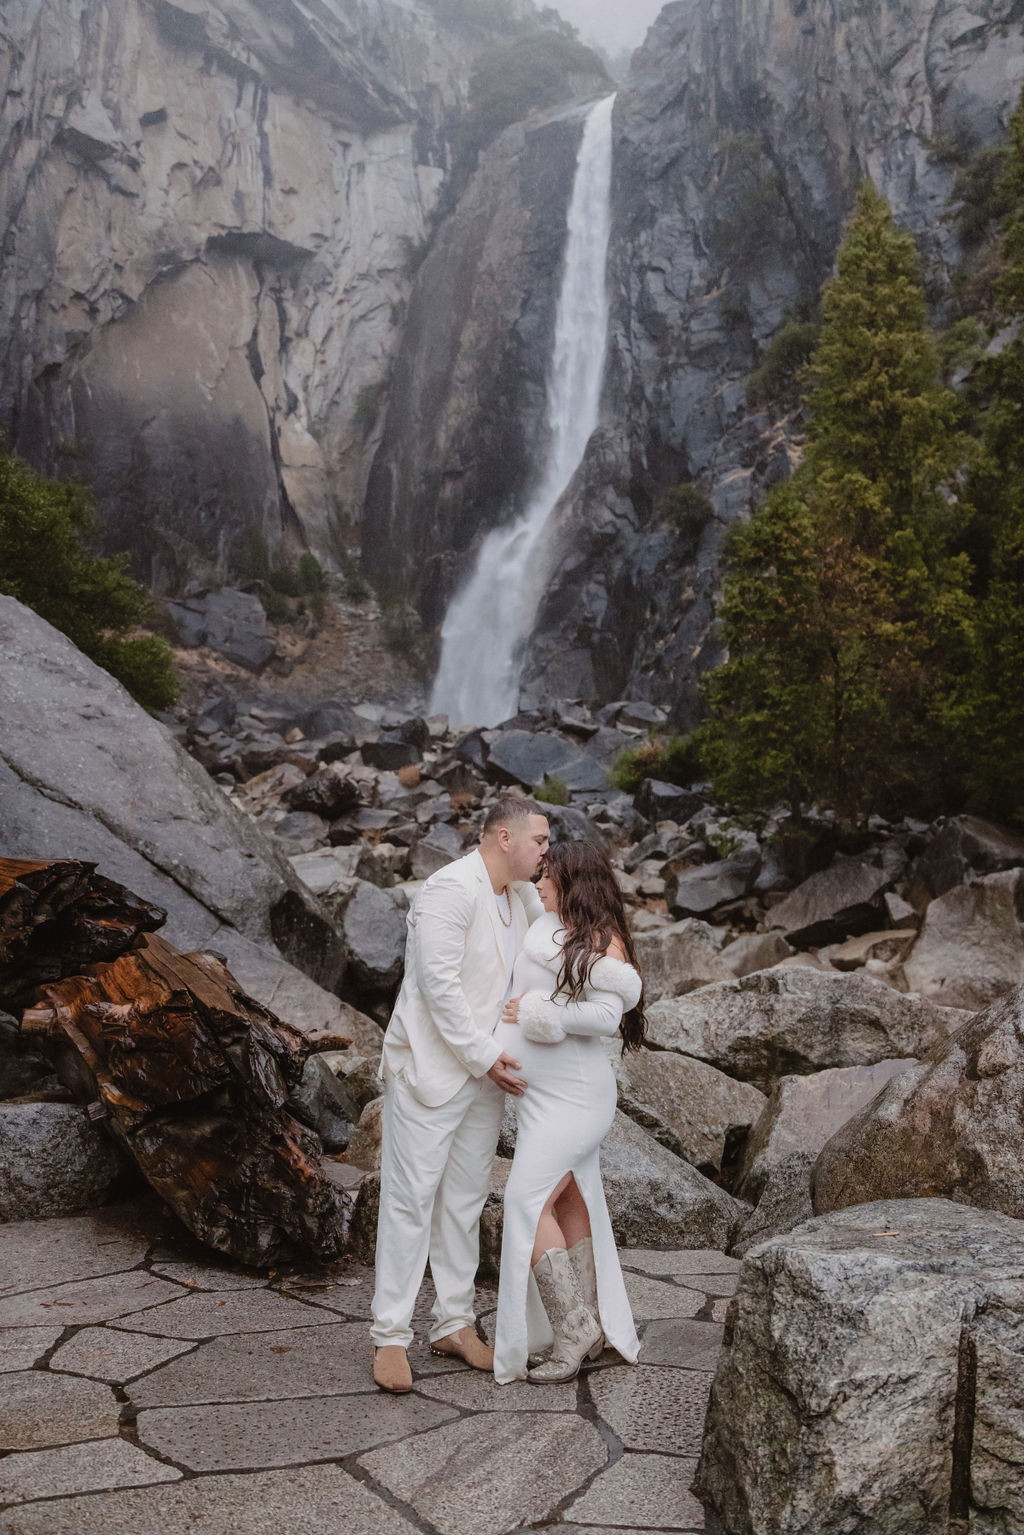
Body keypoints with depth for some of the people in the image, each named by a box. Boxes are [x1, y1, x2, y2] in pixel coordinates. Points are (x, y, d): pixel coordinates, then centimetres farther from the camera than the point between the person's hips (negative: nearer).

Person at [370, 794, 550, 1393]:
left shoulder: (524, 898, 9)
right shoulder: (451, 888, -17)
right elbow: (438, 983, -22)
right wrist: (484, 1055, -20)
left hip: (486, 1072, 8)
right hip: (432, 1068, -8)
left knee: (465, 1200, 13)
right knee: (411, 1198, -1)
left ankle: (454, 1325, 24)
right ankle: (391, 1337, 9)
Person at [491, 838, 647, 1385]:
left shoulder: (603, 942, -13)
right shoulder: (549, 927, 8)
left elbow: (605, 1016, -23)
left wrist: (536, 1013, -17)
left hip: (574, 1093, -8)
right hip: (541, 1091, 8)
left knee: (528, 1201, -15)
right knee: (569, 1200, 13)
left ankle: (571, 1327, -7)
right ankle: (591, 1326, 23)